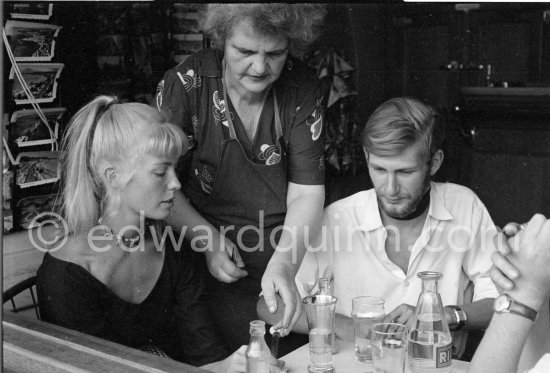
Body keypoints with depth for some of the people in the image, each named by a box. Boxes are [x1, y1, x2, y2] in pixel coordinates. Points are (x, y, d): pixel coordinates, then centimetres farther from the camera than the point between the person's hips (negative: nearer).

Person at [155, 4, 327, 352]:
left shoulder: (304, 91, -7)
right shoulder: (183, 85, -12)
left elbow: (306, 193, -11)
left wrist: (283, 264, -26)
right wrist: (207, 239, -19)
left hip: (288, 262, 2)